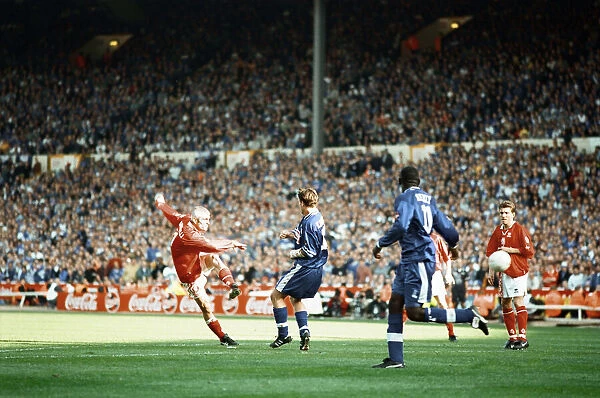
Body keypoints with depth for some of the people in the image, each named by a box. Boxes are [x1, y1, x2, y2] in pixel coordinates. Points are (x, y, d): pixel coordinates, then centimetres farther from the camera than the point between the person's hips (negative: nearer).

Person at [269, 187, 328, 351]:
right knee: (295, 299, 24)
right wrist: (288, 233, 3)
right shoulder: (317, 217, 8)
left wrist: (293, 253, -7)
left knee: (276, 295, 2)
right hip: (317, 269, 10)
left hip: (305, 268, -10)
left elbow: (309, 251, -23)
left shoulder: (310, 222, -22)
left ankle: (283, 335, 3)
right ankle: (304, 331, 7)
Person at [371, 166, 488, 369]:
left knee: (415, 312, -10)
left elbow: (400, 228, -24)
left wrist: (380, 245, -11)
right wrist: (453, 245, 38)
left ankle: (470, 315, -8)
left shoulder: (404, 199, -9)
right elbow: (447, 228, 17)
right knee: (395, 305, 8)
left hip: (419, 260, -9)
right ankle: (395, 358, 7)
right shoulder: (429, 199, 15)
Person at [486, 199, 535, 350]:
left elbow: (529, 251, -13)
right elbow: (491, 252, 18)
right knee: (505, 303, 8)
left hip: (519, 271, -7)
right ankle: (512, 337, 16)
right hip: (505, 272, 7)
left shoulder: (520, 230, -8)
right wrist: (491, 271, 13)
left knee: (518, 302, -12)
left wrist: (511, 250, -13)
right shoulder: (498, 230, 11)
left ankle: (522, 338, -13)